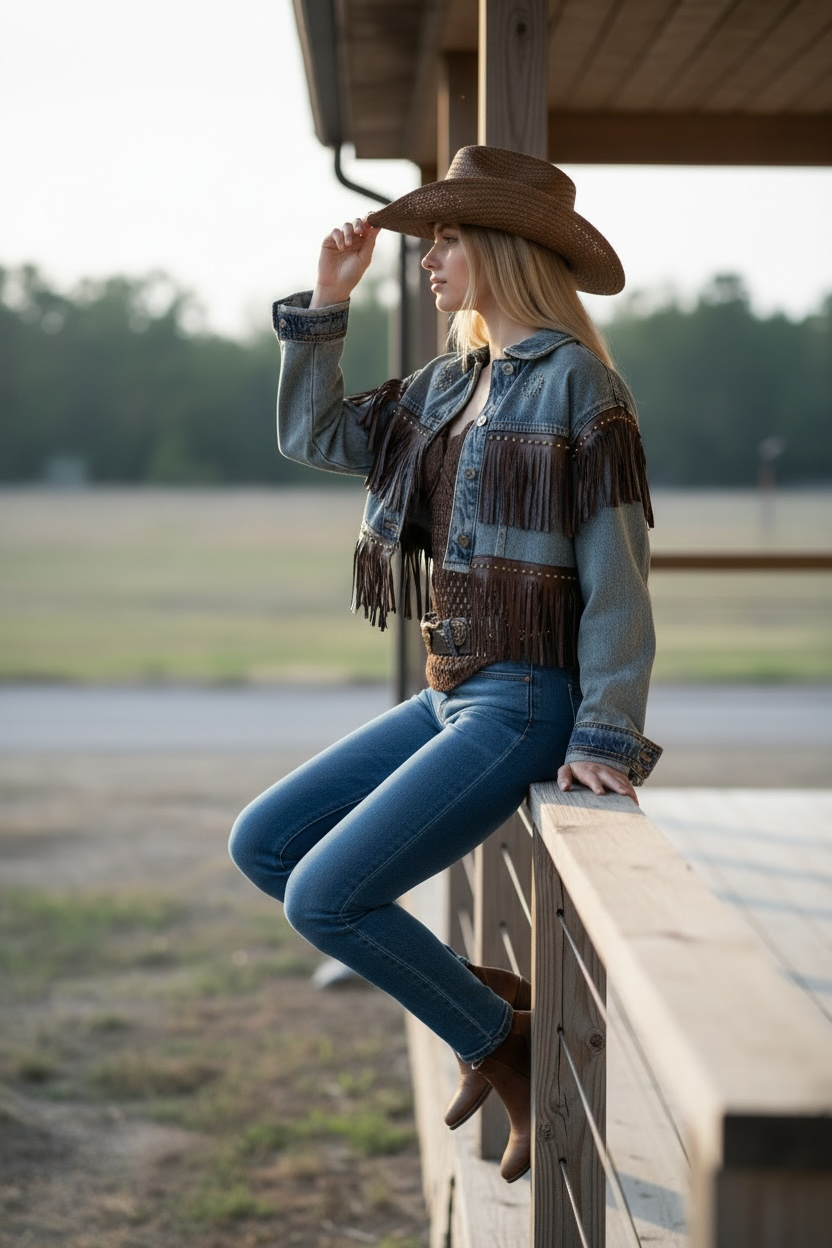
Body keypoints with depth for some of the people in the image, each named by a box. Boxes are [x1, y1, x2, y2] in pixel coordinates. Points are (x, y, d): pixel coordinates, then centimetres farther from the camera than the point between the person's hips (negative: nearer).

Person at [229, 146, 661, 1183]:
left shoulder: (575, 380, -12)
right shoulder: (451, 384, 11)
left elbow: (615, 573, -14)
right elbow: (312, 435, 18)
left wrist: (606, 737, -19)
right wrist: (326, 302, 9)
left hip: (526, 705, -9)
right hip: (451, 697, 9)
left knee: (323, 898, -14)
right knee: (261, 846, 9)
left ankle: (508, 1042, 5)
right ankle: (478, 992, 12)